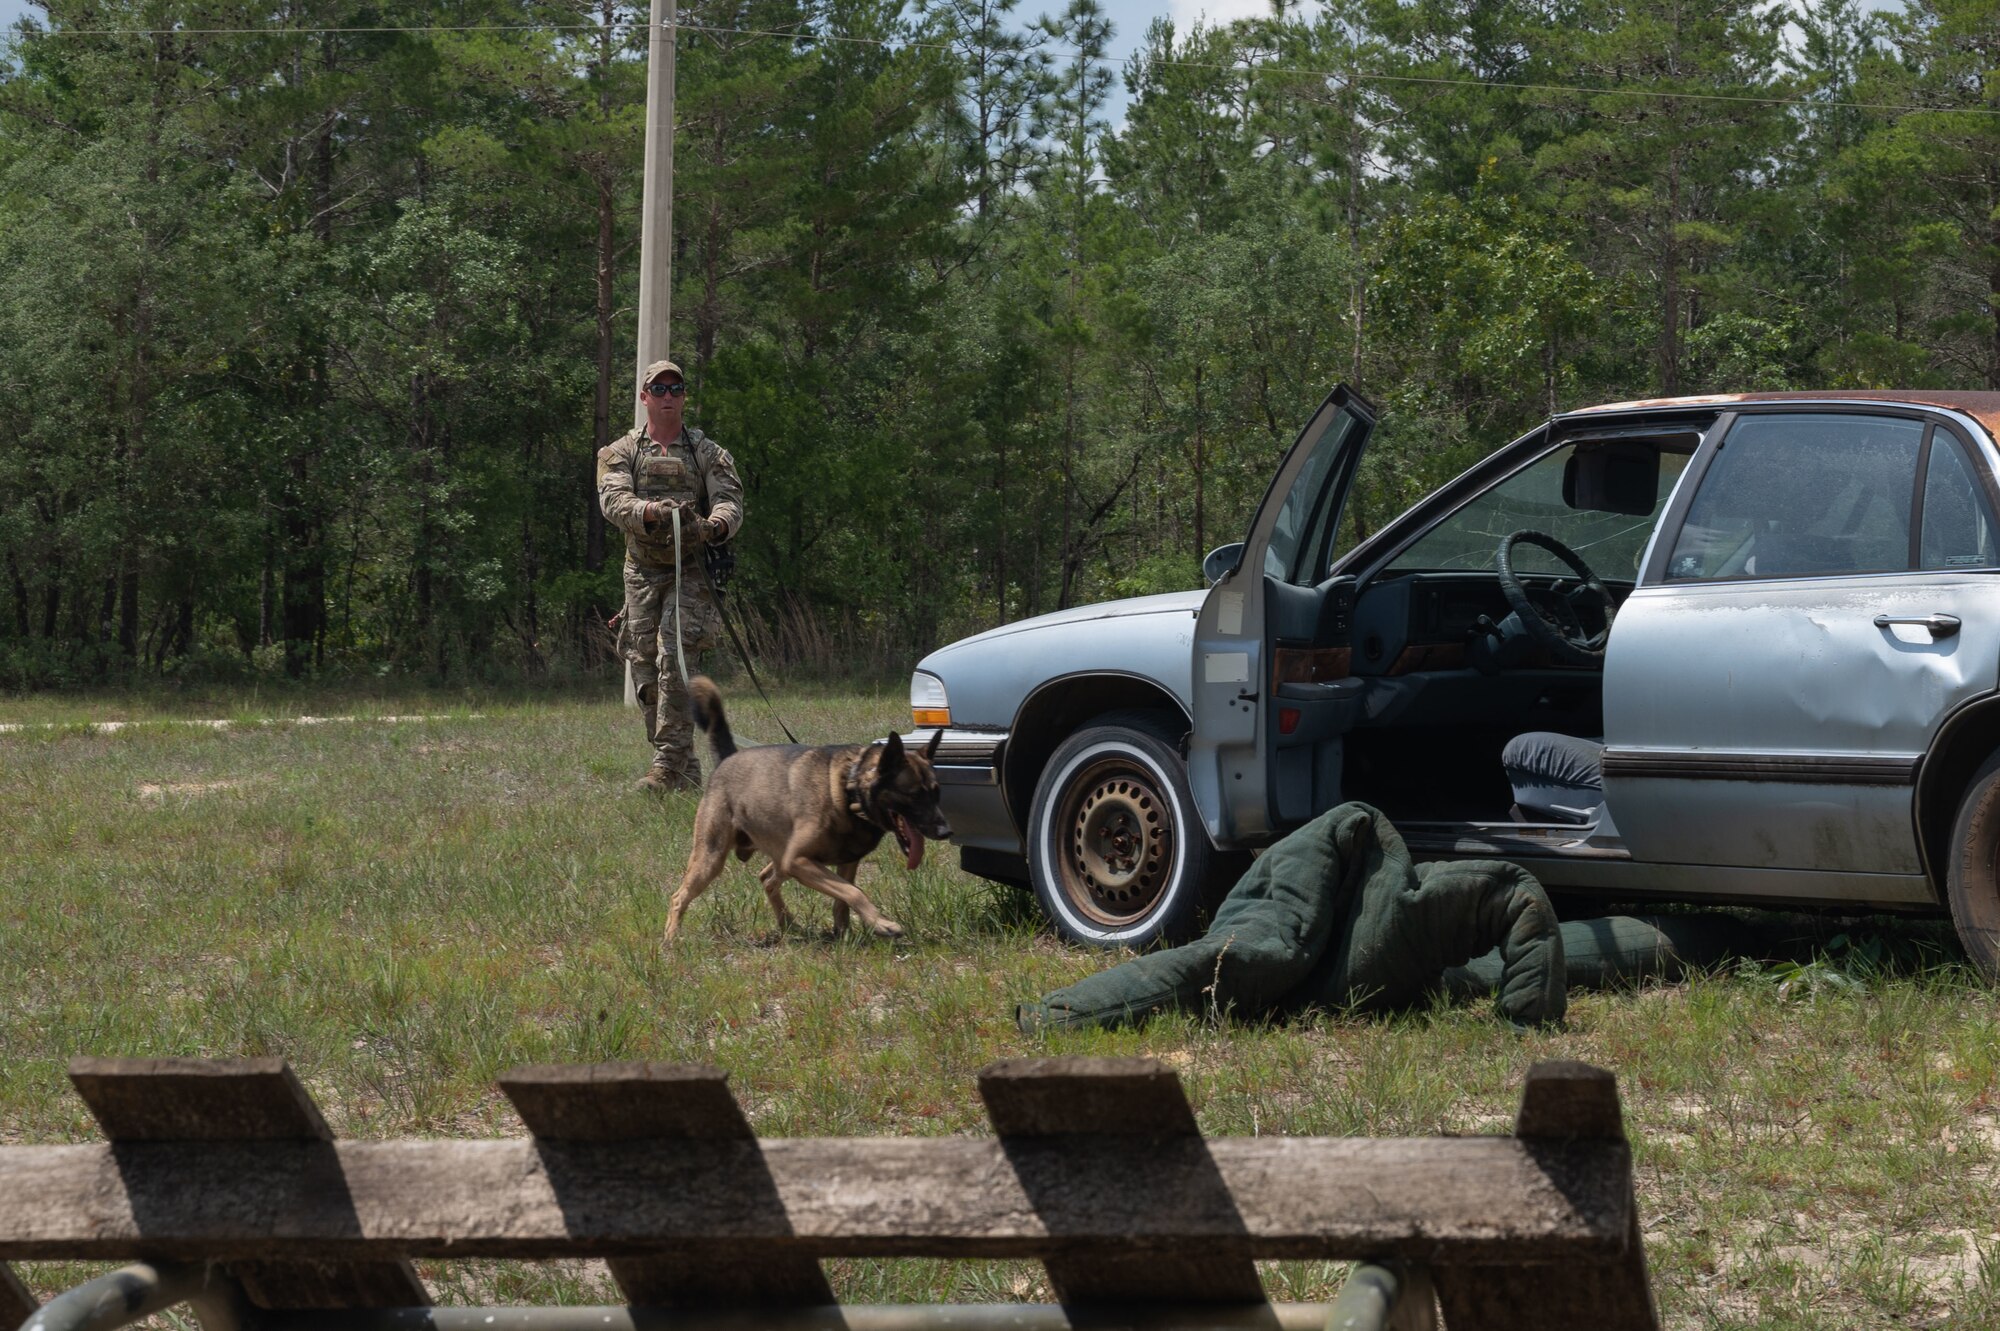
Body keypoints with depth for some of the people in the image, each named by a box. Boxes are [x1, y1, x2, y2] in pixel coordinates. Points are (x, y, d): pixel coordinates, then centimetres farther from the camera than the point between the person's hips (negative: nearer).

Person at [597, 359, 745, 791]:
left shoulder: (709, 454, 9)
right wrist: (650, 511, -31)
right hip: (642, 573, 3)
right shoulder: (620, 454, 10)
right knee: (646, 673, 2)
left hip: (691, 573, -3)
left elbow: (730, 503, -5)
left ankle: (668, 767, -21)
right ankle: (686, 769, 13)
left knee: (674, 662, -18)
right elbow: (613, 501, -9)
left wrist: (717, 524, -31)